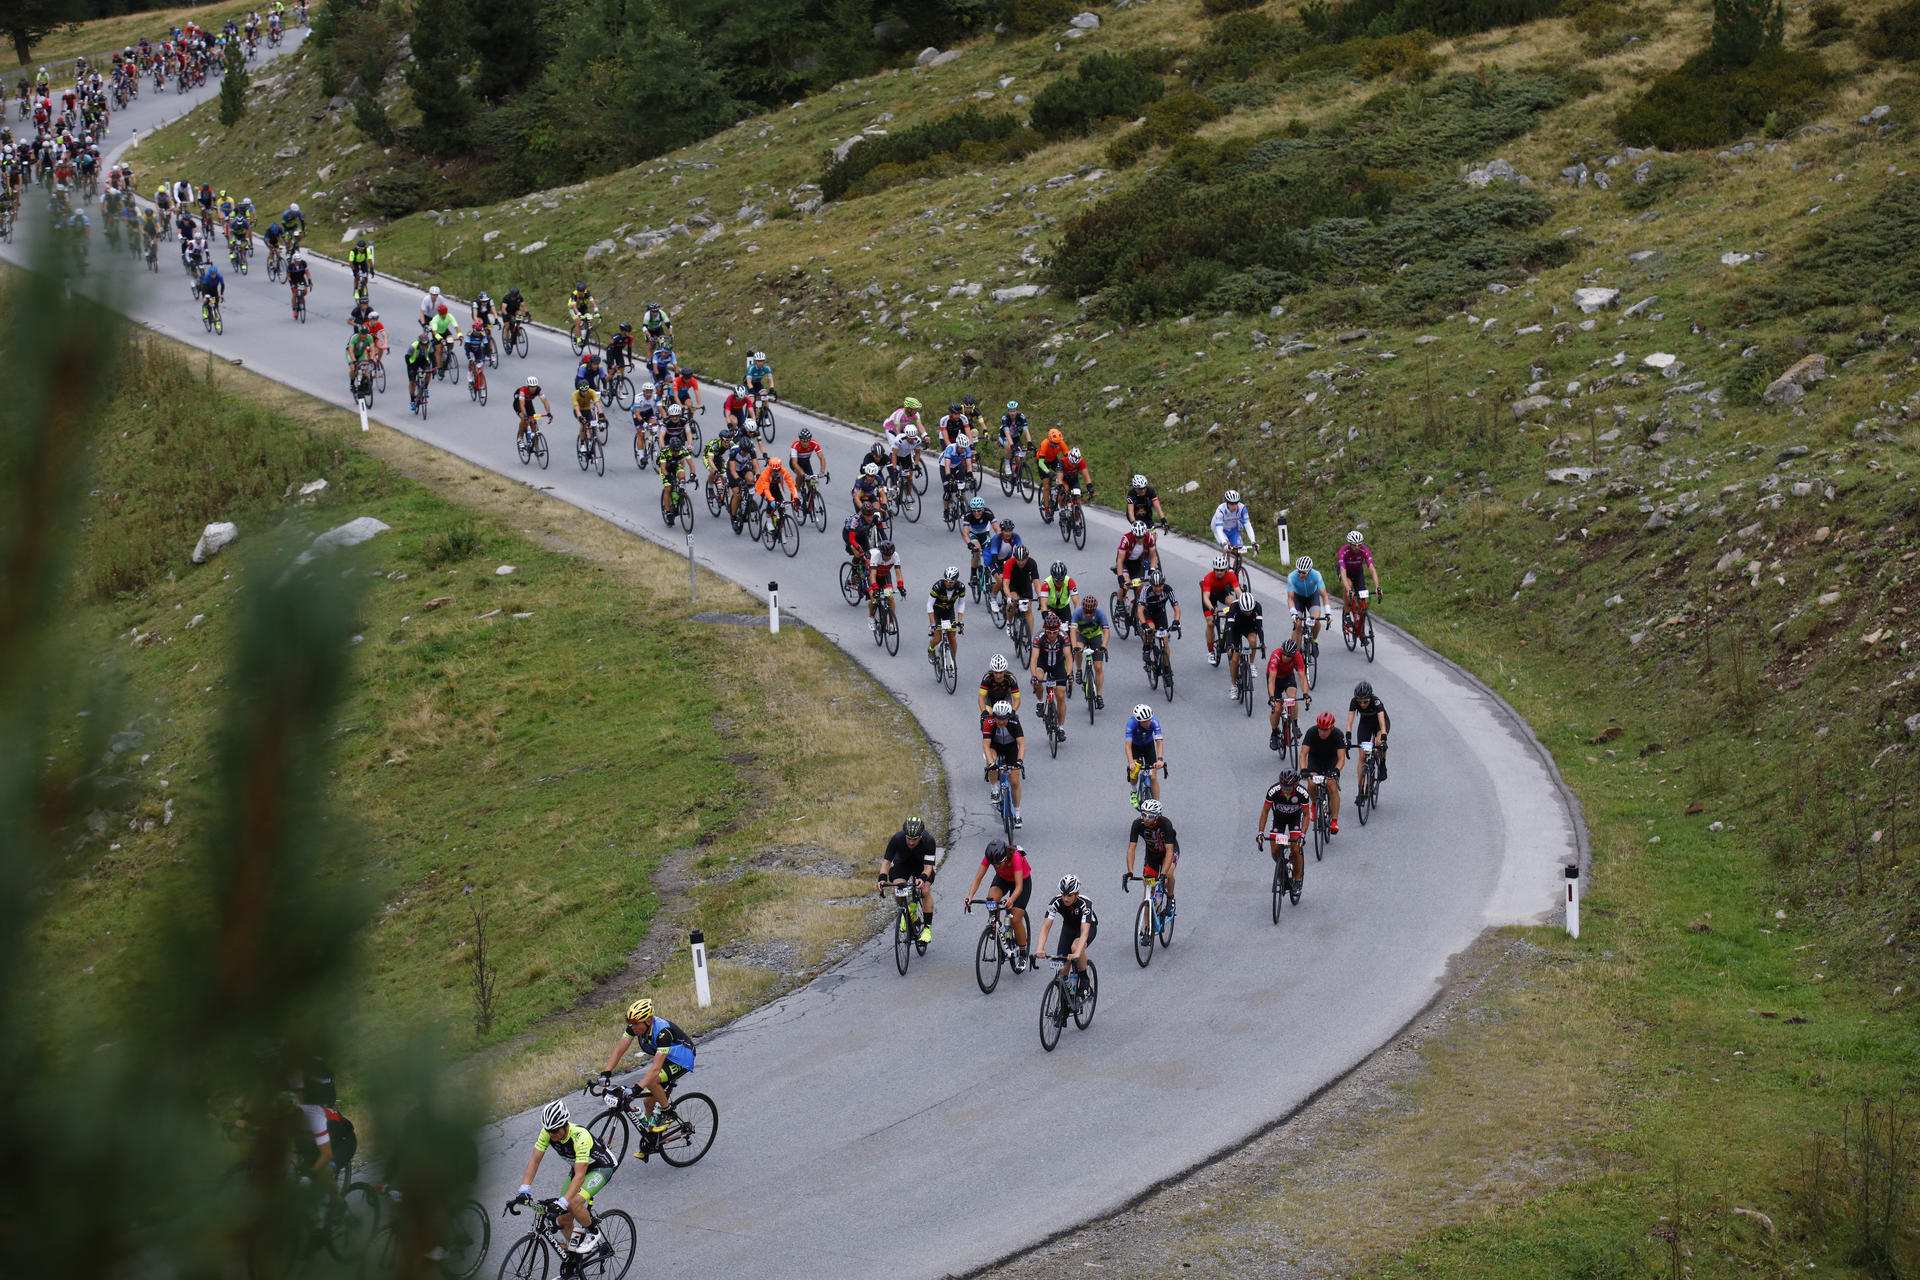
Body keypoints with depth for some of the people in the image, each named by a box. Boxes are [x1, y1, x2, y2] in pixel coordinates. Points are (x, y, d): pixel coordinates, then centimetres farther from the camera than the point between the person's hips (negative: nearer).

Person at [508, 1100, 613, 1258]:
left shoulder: (580, 1137, -37)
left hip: (601, 1167, -7)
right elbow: (534, 1160, -19)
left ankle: (592, 1234, -3)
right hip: (577, 1167, 7)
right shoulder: (548, 1132, -20)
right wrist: (524, 1190, -31)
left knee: (573, 1203, -30)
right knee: (563, 1219, -2)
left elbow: (580, 1176, -41)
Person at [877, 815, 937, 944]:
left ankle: (927, 928, -14)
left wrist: (922, 878, -56)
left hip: (921, 866, -1)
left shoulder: (928, 841, -34)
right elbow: (886, 861, -28)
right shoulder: (897, 839, -32)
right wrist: (882, 878, -46)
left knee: (925, 890, -24)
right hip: (902, 864, 1)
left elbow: (928, 867, -35)